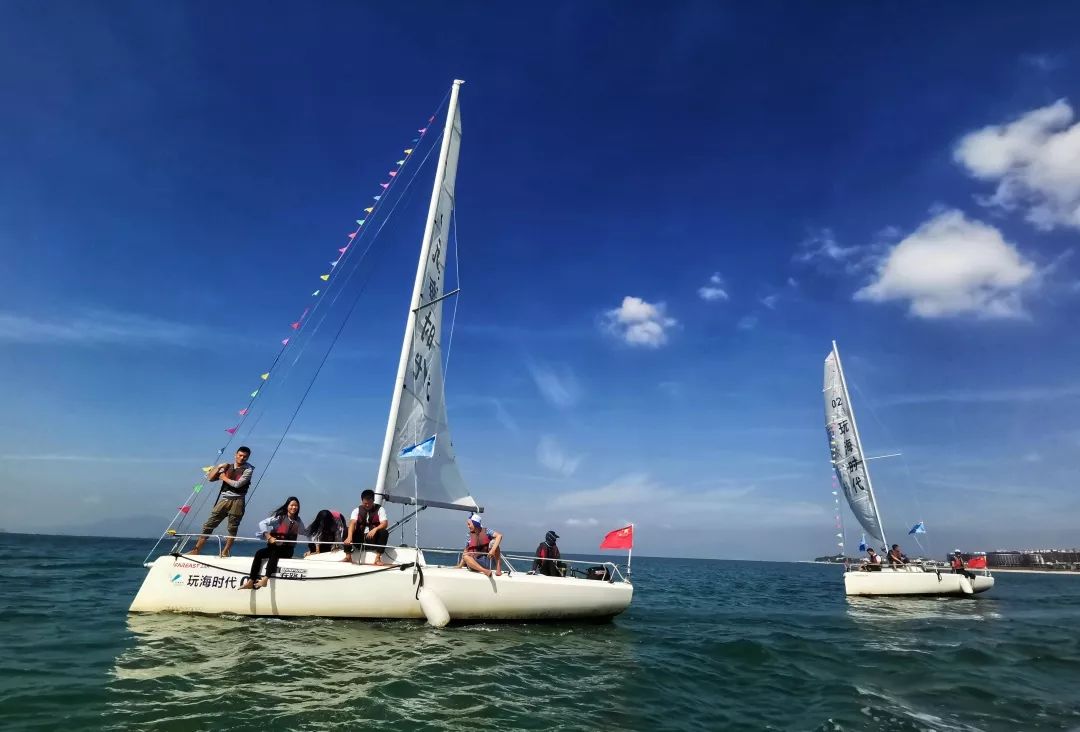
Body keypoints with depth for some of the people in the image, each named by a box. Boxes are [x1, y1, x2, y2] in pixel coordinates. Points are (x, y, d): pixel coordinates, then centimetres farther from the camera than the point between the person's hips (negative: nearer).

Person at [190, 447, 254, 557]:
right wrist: (219, 467, -3)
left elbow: (238, 484, -14)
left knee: (233, 528, 1)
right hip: (223, 500, 4)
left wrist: (224, 478, 0)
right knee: (208, 525, 2)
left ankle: (225, 552, 11)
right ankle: (196, 550, 7)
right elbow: (210, 478, 11)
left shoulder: (248, 469, -2)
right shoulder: (227, 467, 14)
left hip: (237, 501, -4)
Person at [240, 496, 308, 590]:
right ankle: (250, 582, -27)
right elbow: (262, 523, -8)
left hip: (287, 550, 0)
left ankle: (265, 579, -43)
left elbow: (305, 532, 26)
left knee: (274, 553, -32)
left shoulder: (298, 521, 12)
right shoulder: (279, 517, 1)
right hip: (274, 546, 0)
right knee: (259, 553, -26)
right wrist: (269, 537, -17)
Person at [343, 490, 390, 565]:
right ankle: (348, 557, -15)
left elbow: (385, 523, -15)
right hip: (360, 538, 2)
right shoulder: (357, 510, 3)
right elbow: (352, 523, -16)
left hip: (373, 539, -2)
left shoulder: (380, 509, -2)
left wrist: (375, 529, -37)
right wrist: (349, 537, -36)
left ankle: (378, 558, -28)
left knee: (384, 532, -31)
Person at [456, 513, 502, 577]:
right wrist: (460, 566, -1)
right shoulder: (469, 536, 8)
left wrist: (493, 550, -31)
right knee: (465, 557, -26)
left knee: (493, 542, -22)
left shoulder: (486, 531, -2)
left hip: (488, 561, -2)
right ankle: (485, 571, -41)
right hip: (477, 563, 2)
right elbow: (465, 552, 10)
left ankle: (498, 569, -24)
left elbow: (499, 535, -19)